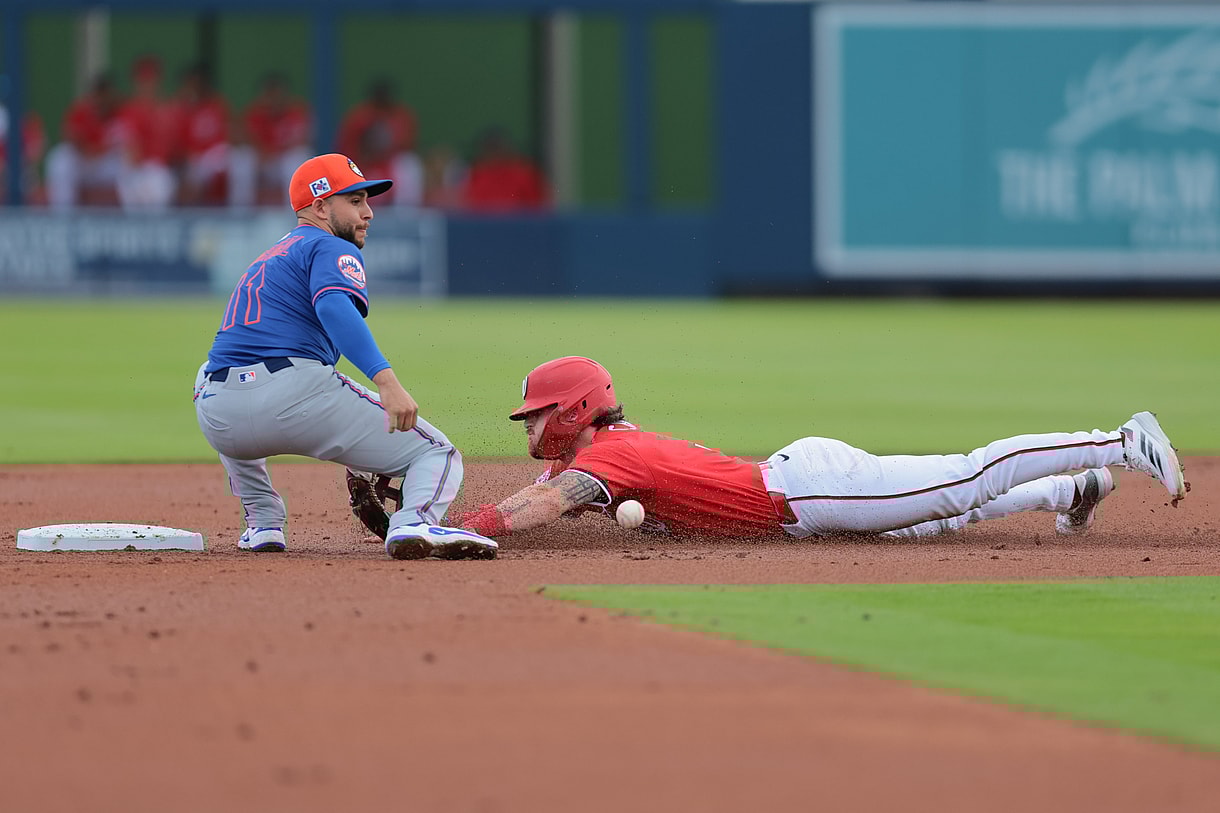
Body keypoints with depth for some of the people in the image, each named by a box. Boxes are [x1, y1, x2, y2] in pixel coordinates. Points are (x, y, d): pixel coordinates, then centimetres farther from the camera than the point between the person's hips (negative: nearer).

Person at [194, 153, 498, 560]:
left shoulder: (262, 262, 32)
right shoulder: (332, 249, 7)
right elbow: (333, 306, -16)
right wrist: (386, 381, -30)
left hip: (217, 419, 7)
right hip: (295, 393, -7)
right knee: (437, 453, 0)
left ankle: (263, 522, 32)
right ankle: (415, 523, -34)